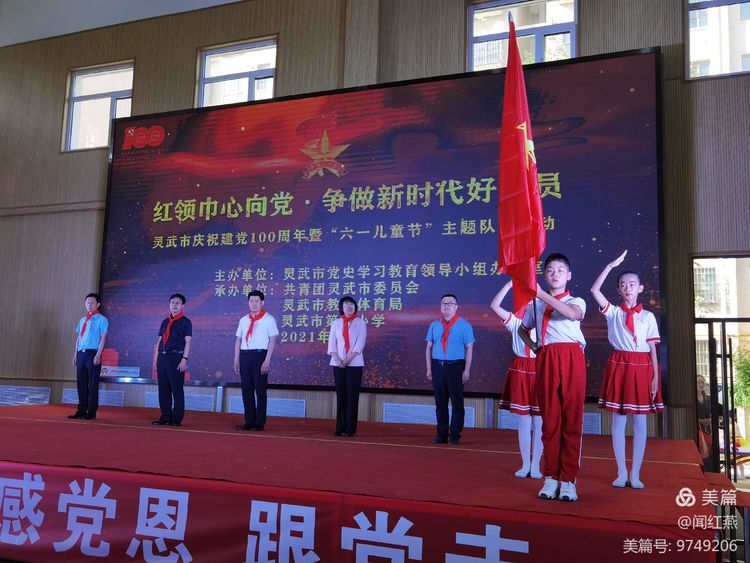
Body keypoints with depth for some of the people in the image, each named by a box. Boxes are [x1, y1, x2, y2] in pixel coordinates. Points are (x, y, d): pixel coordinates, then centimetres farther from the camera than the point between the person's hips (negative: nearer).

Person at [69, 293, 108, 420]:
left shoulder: (101, 319, -1)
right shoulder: (82, 320, 17)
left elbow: (102, 338, -7)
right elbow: (78, 338, 18)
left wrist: (98, 355, -16)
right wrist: (75, 354, 12)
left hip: (93, 353, -6)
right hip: (81, 353, 6)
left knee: (92, 384, -2)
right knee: (81, 383, 7)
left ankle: (91, 412, 2)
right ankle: (81, 410, 13)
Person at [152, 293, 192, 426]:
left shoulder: (185, 322, 0)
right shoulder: (165, 322, 15)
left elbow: (188, 342, -7)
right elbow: (158, 342, 16)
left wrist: (184, 360, -16)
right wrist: (155, 360, 10)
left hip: (176, 357, -6)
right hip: (162, 357, 6)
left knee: (177, 389, -3)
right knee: (163, 389, 8)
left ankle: (176, 419, 2)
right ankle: (165, 417, 17)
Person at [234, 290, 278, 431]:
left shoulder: (269, 319, -2)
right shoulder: (243, 320, 14)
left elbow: (272, 340, -7)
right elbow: (238, 340, 15)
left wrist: (267, 360, -14)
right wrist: (236, 360, 8)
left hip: (260, 355, -5)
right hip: (244, 356, 5)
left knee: (260, 390, -1)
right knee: (246, 389, 7)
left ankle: (259, 423, 5)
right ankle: (249, 421, 15)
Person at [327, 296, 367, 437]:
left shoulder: (360, 323, 3)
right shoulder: (336, 323, 10)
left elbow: (359, 344, -6)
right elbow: (331, 343, 3)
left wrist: (347, 360, -14)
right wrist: (337, 359, -12)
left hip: (354, 363, -2)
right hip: (338, 364, 2)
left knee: (352, 395, -3)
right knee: (340, 395, 3)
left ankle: (350, 428, 1)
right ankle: (340, 428, 8)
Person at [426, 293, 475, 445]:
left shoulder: (464, 325, 2)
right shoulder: (434, 325, 11)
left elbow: (469, 348, -2)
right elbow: (429, 347, 12)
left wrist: (467, 370, -8)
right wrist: (429, 368, 5)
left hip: (455, 366, -3)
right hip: (438, 366, 3)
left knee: (457, 401, 0)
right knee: (440, 402, 7)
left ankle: (455, 435, 9)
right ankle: (442, 434, 15)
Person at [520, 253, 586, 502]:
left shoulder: (576, 301, 8)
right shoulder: (536, 304, 17)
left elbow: (573, 314, -18)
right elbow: (523, 329, 32)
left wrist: (542, 294, -23)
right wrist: (532, 346, 11)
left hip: (571, 359, -2)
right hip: (545, 360, 3)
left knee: (571, 418, -3)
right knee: (549, 419, 4)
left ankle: (568, 479, 3)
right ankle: (551, 477, 10)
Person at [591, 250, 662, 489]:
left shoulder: (648, 316, 6)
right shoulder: (613, 313, 5)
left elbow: (652, 349, 4)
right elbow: (594, 290, -10)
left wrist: (655, 377, -3)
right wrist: (611, 265, -11)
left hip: (642, 367, 0)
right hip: (618, 365, 0)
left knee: (639, 422, 3)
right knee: (618, 420, 2)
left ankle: (635, 474, 11)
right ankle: (621, 473, 11)